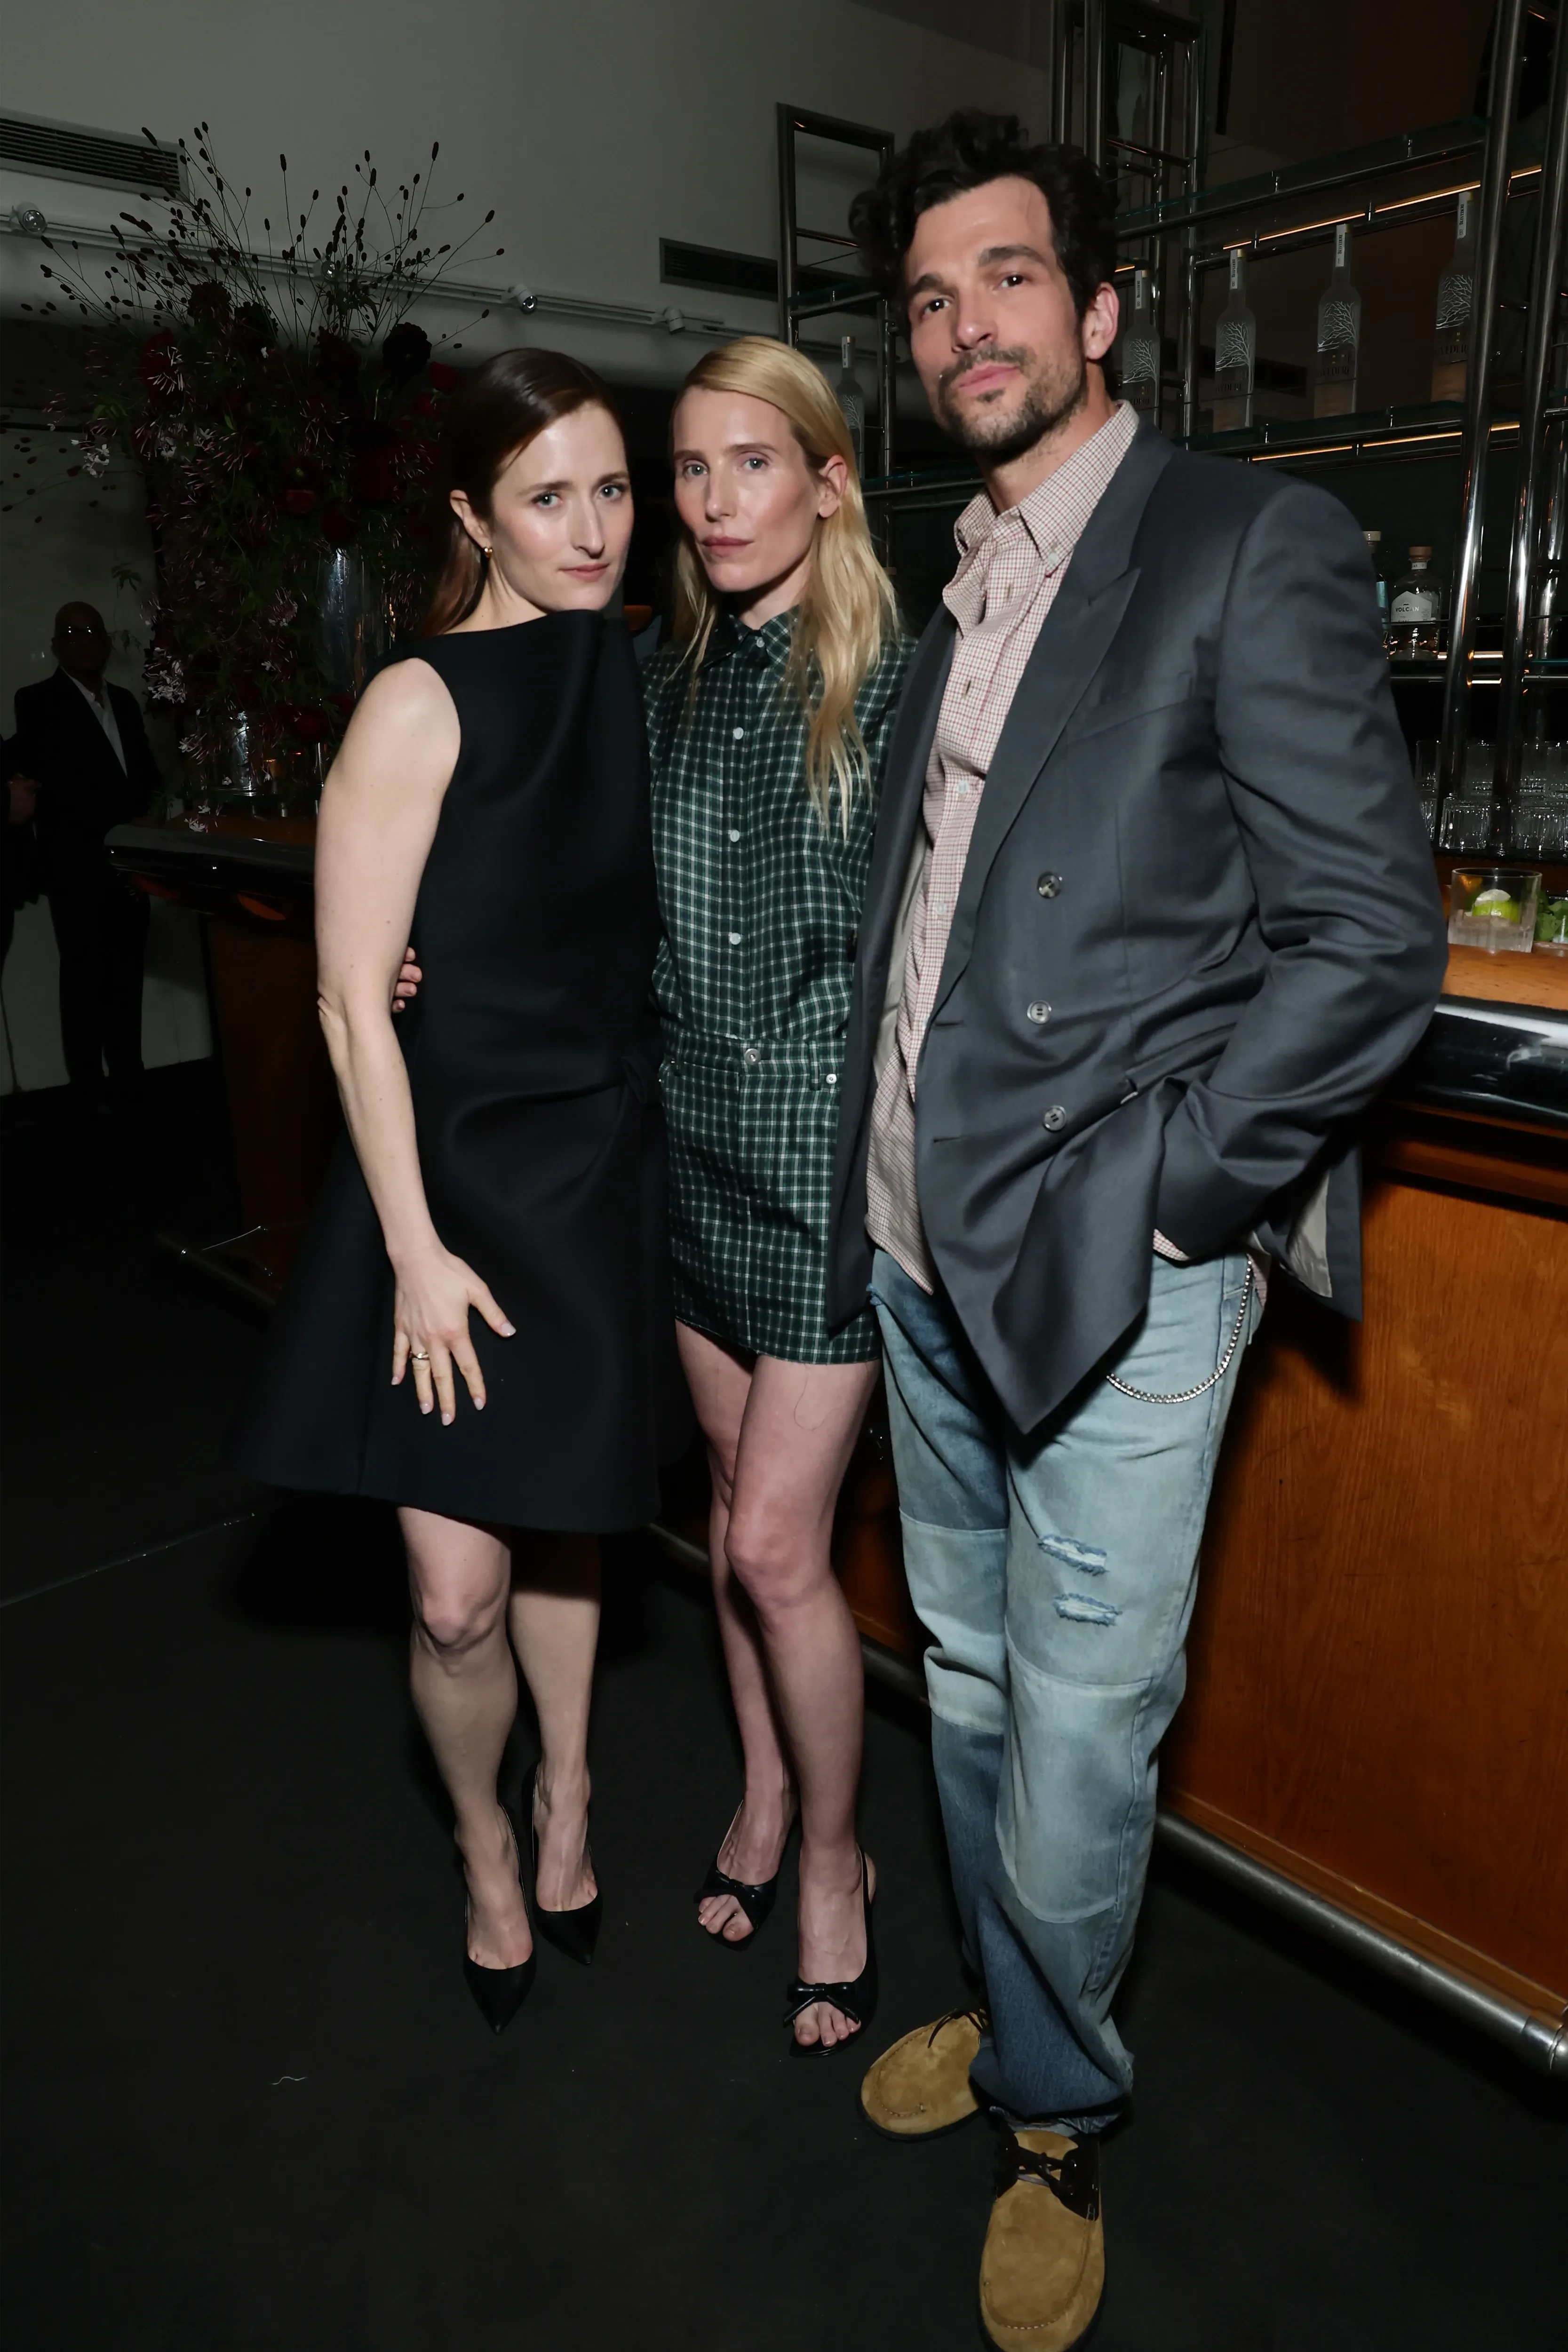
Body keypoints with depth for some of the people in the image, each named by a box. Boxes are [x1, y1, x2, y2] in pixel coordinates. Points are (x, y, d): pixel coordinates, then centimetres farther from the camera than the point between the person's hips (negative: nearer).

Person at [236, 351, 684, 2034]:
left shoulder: (630, 678, 7)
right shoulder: (422, 705, -11)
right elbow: (354, 999, -12)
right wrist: (416, 1246, -14)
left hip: (607, 1162, 5)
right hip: (458, 1169, -4)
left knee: (567, 1529, 17)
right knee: (459, 1599, 0)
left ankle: (566, 1797, 40)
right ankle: (487, 1841, 30)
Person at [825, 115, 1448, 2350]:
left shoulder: (1254, 541, -7)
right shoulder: (962, 590, 15)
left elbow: (1374, 940, -13)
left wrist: (1143, 1190, -15)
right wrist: (893, 1178, 9)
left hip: (1118, 1272, -7)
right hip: (922, 1255, 7)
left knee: (1080, 1742, 5)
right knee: (971, 1688, 20)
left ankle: (1058, 2119, 33)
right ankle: (1007, 2014, 44)